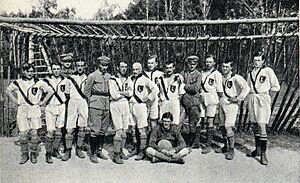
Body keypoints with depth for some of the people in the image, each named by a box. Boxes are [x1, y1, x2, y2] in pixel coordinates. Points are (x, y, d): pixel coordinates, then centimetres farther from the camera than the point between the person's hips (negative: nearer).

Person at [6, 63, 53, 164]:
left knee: (34, 134, -1)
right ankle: (24, 154, 17)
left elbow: (50, 91, 5)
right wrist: (16, 101, 10)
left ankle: (33, 154, 15)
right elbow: (8, 91, 20)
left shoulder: (39, 82, -1)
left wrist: (42, 102, 2)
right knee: (23, 134, 2)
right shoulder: (17, 83, 4)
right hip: (22, 111, 2)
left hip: (35, 110, -1)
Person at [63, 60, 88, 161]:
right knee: (70, 129, -4)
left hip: (84, 103, 1)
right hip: (73, 103, -1)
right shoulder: (70, 78, 6)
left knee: (82, 128, 5)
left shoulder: (87, 78, 7)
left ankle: (79, 149, 17)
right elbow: (67, 93, 13)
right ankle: (67, 151, 4)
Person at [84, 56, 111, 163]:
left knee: (103, 130, 10)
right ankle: (93, 154, 4)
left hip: (106, 106, 5)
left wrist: (107, 101, 13)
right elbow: (86, 92, 0)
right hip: (96, 106, -5)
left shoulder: (109, 76, 11)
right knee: (95, 130, -5)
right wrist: (91, 104, 2)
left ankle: (99, 151, 23)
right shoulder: (92, 76, -3)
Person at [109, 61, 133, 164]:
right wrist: (125, 93, -4)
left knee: (124, 131, 9)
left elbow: (130, 93, 0)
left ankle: (120, 151, 23)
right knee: (119, 131, -10)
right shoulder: (112, 79, -5)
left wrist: (119, 92, -12)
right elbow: (114, 95, -15)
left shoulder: (128, 80, 12)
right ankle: (116, 155, -1)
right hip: (115, 105, -6)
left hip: (125, 105, 6)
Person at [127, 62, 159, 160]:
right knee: (133, 128, 13)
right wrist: (128, 98, 12)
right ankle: (135, 149, 26)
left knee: (141, 129, -3)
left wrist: (148, 99, -10)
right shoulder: (130, 79, 10)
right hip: (131, 105, 7)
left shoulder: (144, 79, -8)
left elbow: (155, 89, -13)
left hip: (140, 105, -6)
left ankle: (142, 151, 5)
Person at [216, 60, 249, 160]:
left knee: (228, 127, -12)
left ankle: (231, 150, -1)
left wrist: (238, 98, -16)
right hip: (221, 103, 7)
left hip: (231, 104, -7)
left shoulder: (236, 78, -13)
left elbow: (246, 88, -21)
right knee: (222, 126, 11)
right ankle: (225, 146, 25)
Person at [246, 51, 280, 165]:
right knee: (255, 126, 10)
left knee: (262, 126, -11)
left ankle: (263, 153, -5)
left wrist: (266, 95, 5)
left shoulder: (268, 71, -3)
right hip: (252, 99, 6)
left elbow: (276, 87, -3)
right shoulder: (250, 73, 13)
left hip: (263, 100, -5)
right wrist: (252, 96, 11)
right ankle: (257, 149, 20)